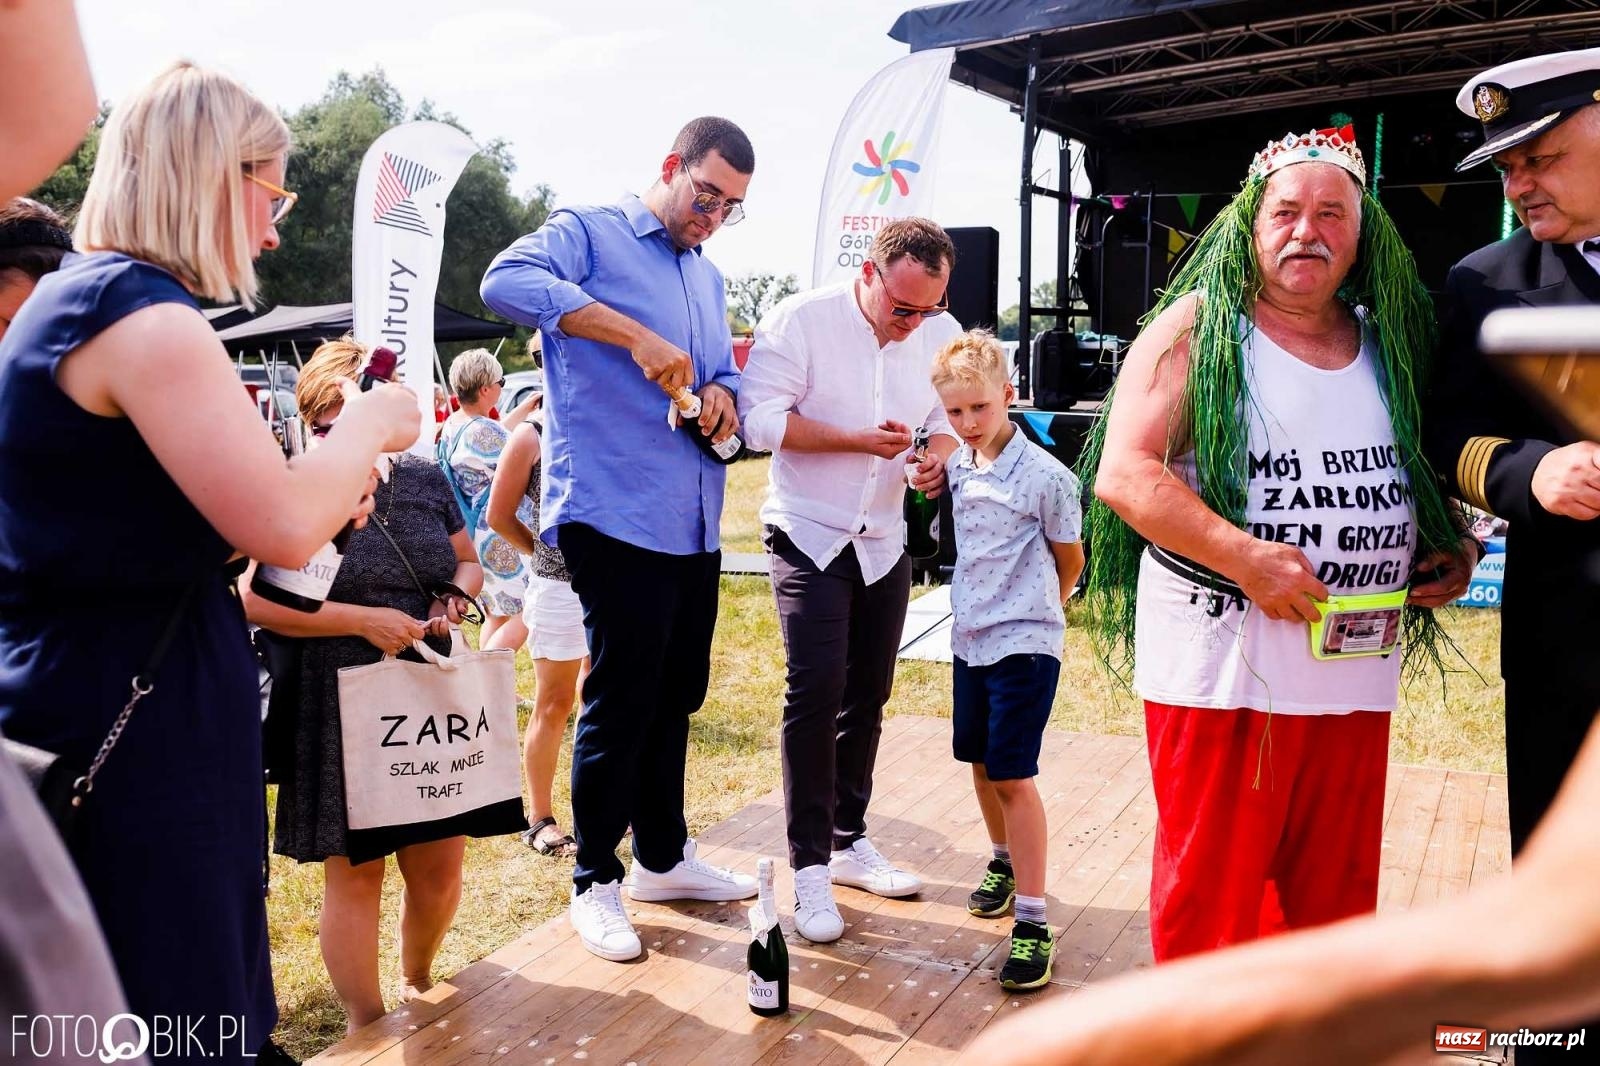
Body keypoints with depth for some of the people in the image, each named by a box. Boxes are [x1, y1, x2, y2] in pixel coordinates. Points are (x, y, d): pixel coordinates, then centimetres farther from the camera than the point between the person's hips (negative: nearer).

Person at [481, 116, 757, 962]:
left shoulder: (709, 277, 20)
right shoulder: (589, 234, -3)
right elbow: (507, 281, -23)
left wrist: (723, 395, -1)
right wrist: (637, 336, -30)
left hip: (695, 521, 8)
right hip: (616, 513, -8)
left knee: (677, 696, 16)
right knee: (621, 700, -1)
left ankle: (663, 856, 33)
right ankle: (595, 881, 16)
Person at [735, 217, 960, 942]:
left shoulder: (941, 334, 1)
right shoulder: (802, 320, -13)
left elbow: (951, 418, 9)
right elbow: (762, 419, -17)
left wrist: (938, 454, -14)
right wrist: (859, 439, -23)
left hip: (886, 541, 5)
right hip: (809, 536, -5)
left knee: (867, 694, 12)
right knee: (816, 689, -12)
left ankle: (848, 841, 27)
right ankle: (809, 867, -1)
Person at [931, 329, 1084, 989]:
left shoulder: (1044, 476, -14)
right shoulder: (954, 468, 4)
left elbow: (1070, 561, -1)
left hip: (1024, 645, -6)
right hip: (969, 639, 7)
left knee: (1012, 775, -7)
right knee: (980, 763, 17)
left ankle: (1033, 922, 1)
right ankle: (1005, 862, 41)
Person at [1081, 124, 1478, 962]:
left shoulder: (1391, 344, 12)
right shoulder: (1197, 329, -4)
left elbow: (1427, 474, 26)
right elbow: (1121, 474, -13)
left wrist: (1453, 547, 5)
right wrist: (1246, 557, -22)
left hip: (1354, 673, 6)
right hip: (1220, 667, -5)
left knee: (1336, 897, 17)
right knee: (1207, 895, 4)